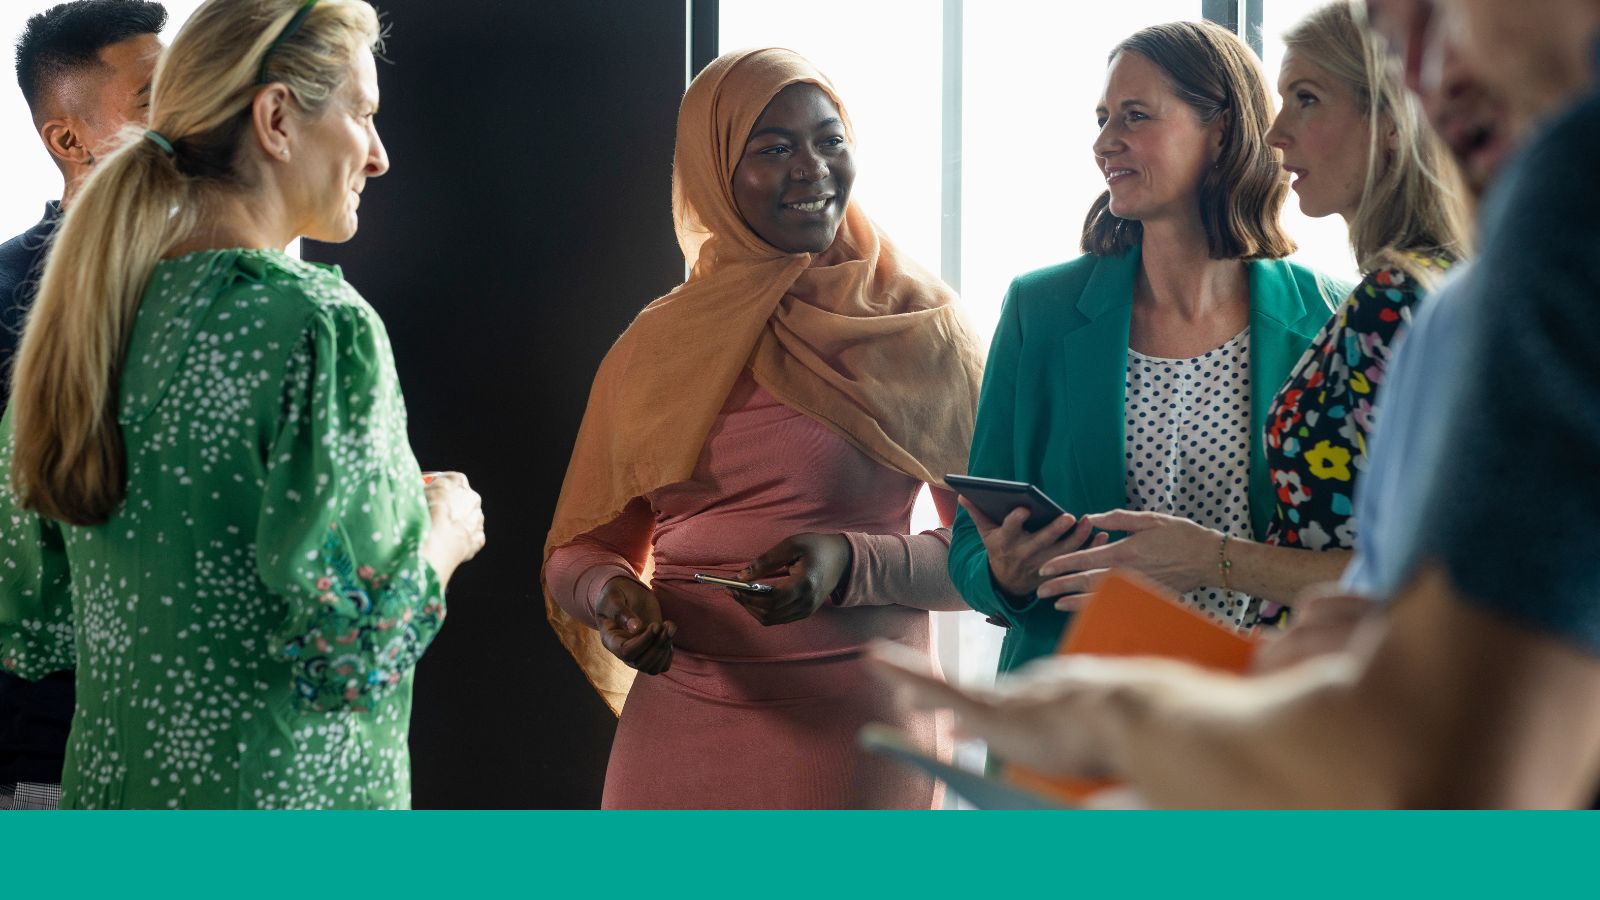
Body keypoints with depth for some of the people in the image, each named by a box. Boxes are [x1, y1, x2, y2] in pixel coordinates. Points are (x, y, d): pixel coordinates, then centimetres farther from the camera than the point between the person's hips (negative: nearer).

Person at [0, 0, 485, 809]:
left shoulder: (80, 316, 4)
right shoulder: (320, 325, -17)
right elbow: (352, 659, -22)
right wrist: (444, 531, -4)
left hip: (109, 785, 7)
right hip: (284, 803, -7)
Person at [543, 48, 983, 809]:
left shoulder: (915, 324, -2)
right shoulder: (655, 344, 7)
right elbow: (583, 547, 12)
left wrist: (853, 564, -19)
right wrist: (611, 594, -10)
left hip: (847, 731, -3)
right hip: (673, 735, 3)